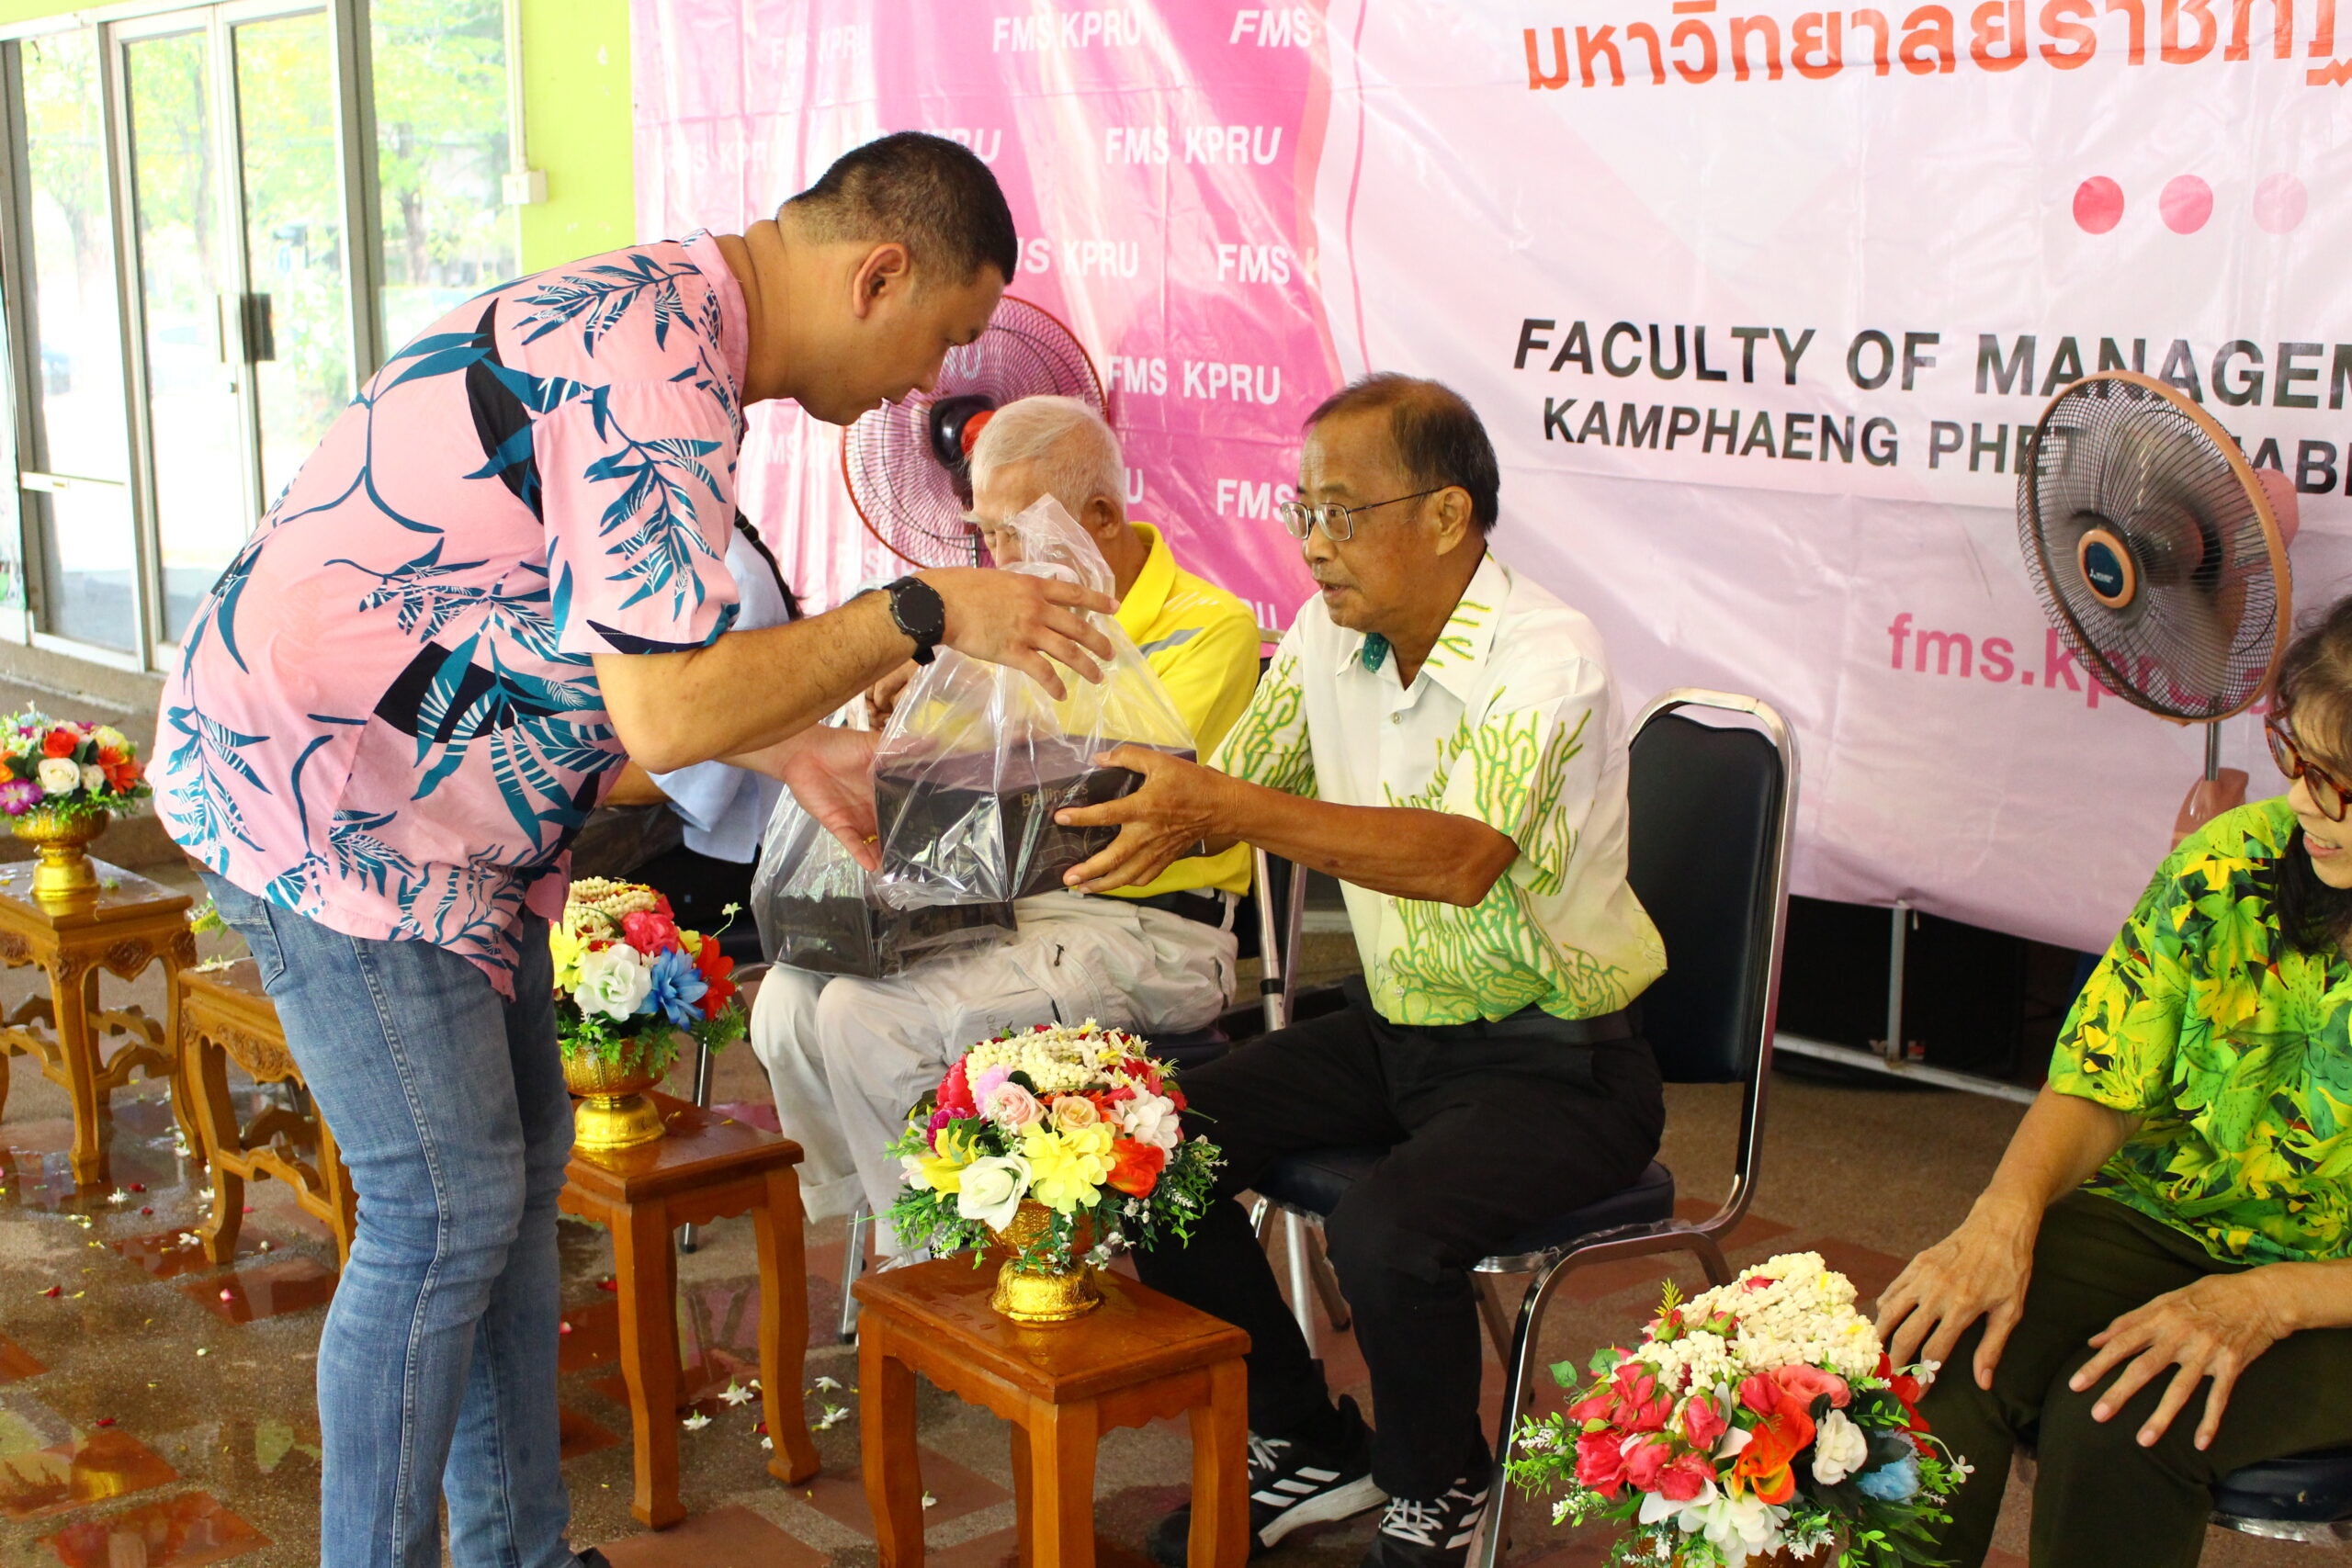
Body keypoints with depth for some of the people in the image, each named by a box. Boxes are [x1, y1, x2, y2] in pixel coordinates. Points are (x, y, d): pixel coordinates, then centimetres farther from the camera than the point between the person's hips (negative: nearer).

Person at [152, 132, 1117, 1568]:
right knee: (446, 1210, -6)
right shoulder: (654, 365, -24)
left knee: (521, 1165, 13)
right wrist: (925, 614, -20)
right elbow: (663, 717, -29)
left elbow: (617, 648, 18)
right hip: (321, 787, -10)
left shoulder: (664, 321, 10)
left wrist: (793, 751, 12)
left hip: (436, 801, 10)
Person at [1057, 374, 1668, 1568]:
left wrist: (1231, 811, -46)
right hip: (1392, 1028, 8)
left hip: (1555, 1061, -7)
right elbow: (1230, 787, 9)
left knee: (1386, 1234, -31)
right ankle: (1306, 1447, 13)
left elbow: (1465, 856, -38)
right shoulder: (1325, 639, 1)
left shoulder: (1544, 656, -22)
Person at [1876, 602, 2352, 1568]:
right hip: (2159, 1222, 3)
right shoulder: (2233, 863, -6)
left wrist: (2268, 1300, -27)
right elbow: (2098, 1089, -2)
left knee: (2114, 1420, -32)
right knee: (1936, 1360, -27)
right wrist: (2004, 1217, -22)